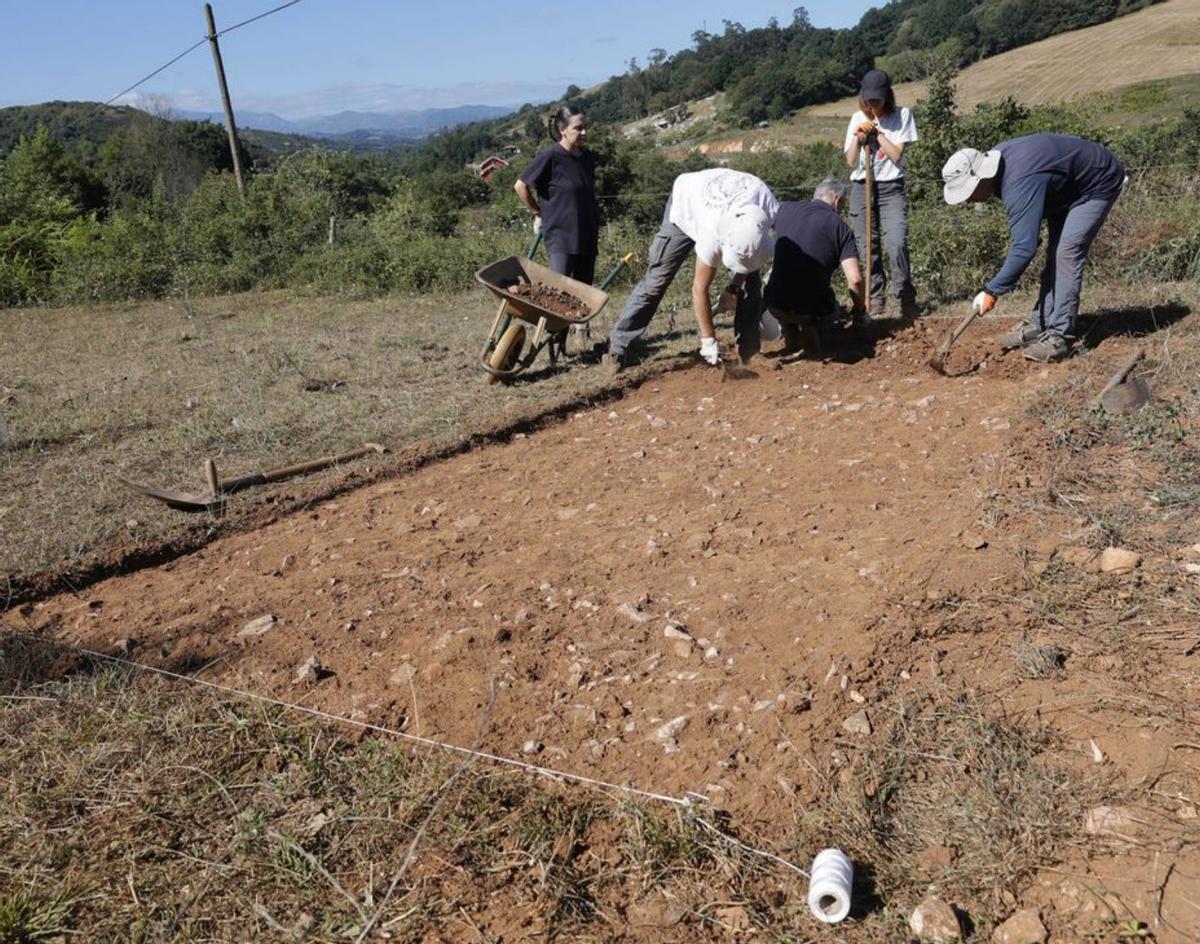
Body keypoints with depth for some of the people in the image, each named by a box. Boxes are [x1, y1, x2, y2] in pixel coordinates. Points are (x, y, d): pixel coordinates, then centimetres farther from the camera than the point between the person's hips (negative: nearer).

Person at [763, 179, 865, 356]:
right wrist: (858, 308, 9)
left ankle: (790, 341, 27)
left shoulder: (785, 209, 6)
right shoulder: (840, 226, -1)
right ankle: (811, 329, 9)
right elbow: (855, 280, -11)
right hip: (813, 310, -1)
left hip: (774, 306, 1)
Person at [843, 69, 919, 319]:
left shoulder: (902, 115, 0)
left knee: (898, 244, -17)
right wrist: (858, 137, -11)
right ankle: (875, 298, 16)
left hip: (891, 188, -3)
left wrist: (877, 131, -10)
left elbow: (896, 155, -8)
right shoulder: (858, 119, 8)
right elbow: (850, 161, 5)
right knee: (868, 247, 4)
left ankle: (906, 299, -7)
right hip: (862, 188, 3)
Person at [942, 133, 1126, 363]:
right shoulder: (995, 158, -11)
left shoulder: (1020, 184, -39)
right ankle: (1040, 325, 14)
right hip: (1071, 186, 10)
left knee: (1066, 252, -19)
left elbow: (1024, 248, -40)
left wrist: (992, 291, -34)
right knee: (1055, 252, 9)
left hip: (1100, 184, -10)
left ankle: (1059, 337, -19)